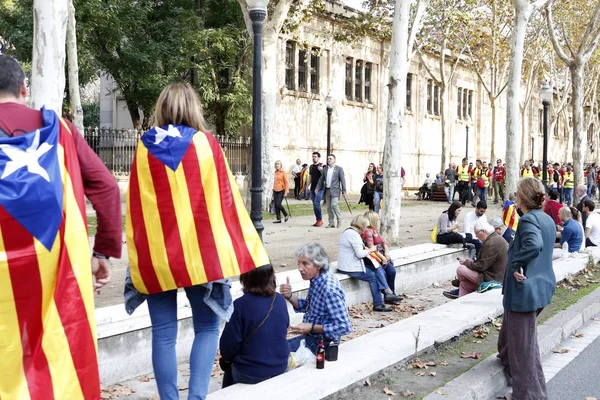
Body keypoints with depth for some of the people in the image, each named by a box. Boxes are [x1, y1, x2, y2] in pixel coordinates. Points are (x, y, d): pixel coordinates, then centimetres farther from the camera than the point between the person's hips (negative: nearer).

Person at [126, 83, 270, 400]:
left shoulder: (144, 149, 4)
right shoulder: (206, 144, -1)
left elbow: (134, 207, 7)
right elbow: (225, 198, 1)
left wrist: (137, 257, 14)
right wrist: (246, 249, 9)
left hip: (156, 254, 2)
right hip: (199, 250, -1)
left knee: (163, 333, 6)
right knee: (207, 327, 8)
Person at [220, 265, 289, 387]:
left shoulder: (240, 305, -21)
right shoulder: (280, 300, -6)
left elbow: (229, 344, -14)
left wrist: (227, 356, 8)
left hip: (251, 374, -4)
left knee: (230, 369, 26)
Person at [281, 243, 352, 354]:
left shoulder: (329, 289, -28)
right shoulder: (316, 280, 0)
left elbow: (344, 327, -28)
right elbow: (306, 307, 15)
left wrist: (312, 327, -27)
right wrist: (289, 296, -4)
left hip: (321, 344, -9)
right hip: (310, 336, 9)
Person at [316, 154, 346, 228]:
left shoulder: (339, 169, 0)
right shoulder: (325, 169, 12)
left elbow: (342, 180, -3)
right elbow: (321, 179, 14)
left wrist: (344, 190, -9)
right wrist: (317, 188, 5)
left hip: (335, 190, -5)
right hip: (327, 190, 5)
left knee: (334, 205, -17)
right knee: (329, 207, 5)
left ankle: (339, 220, 0)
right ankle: (331, 223, 11)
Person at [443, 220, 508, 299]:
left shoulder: (492, 243, -24)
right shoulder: (497, 238, 11)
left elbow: (481, 266, -22)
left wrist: (466, 263, -6)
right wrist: (471, 261, 8)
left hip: (492, 278, -11)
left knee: (460, 269, -10)